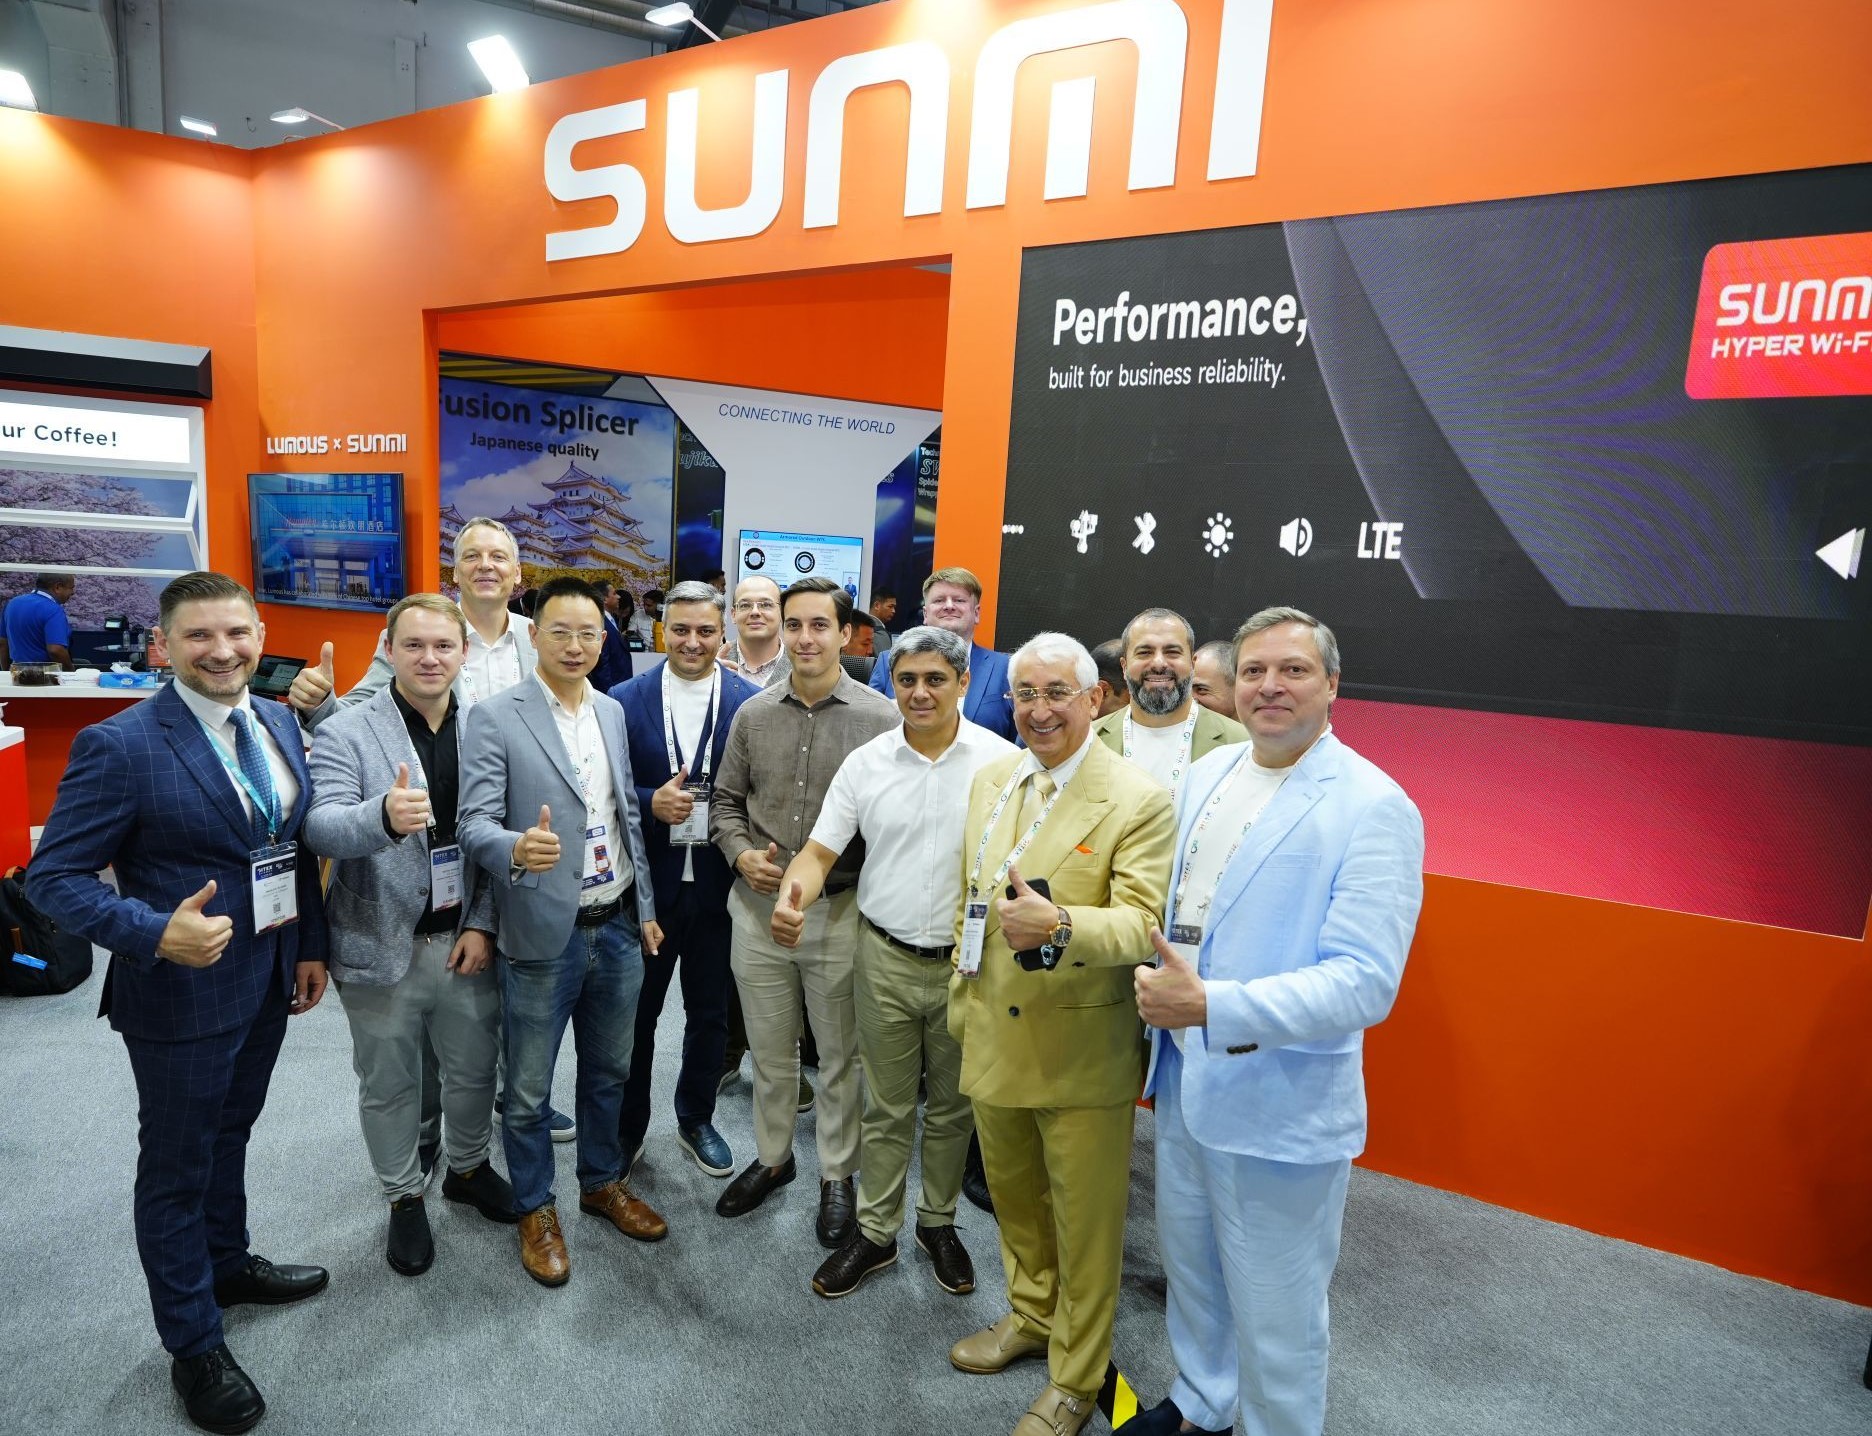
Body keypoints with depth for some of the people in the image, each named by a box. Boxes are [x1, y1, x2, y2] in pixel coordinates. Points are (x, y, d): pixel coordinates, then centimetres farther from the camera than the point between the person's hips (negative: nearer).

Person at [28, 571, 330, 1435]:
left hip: (266, 984, 6)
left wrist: (311, 945, 9)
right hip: (179, 995, -6)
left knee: (230, 1136, 26)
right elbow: (54, 877, -17)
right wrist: (158, 934, -31)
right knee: (176, 1170, 14)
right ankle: (194, 1347, 33)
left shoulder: (280, 726, 0)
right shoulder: (119, 746, -19)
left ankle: (226, 1265, 50)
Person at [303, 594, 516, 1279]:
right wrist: (385, 816, -44)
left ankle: (468, 1169, 44)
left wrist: (483, 923, -7)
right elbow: (322, 828, -23)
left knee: (474, 1069, 19)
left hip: (465, 939, 2)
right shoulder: (344, 733, -10)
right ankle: (404, 1198, 38)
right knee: (389, 1085, 16)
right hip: (381, 946, -2)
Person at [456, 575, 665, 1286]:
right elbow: (473, 822, -15)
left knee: (609, 1072, 21)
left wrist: (646, 907, 12)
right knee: (529, 1091, 12)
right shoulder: (493, 716, -11)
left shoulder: (613, 712, 6)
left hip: (617, 928, 5)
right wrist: (517, 848, -38)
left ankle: (603, 1182, 42)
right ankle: (535, 1209, 34)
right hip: (544, 934, -5)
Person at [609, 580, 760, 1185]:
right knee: (636, 1012, 14)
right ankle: (626, 1127, 36)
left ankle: (696, 1119, 39)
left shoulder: (751, 701, -5)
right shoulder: (626, 699, -4)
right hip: (647, 881, 0)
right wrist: (652, 802, -19)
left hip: (720, 883, 1)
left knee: (710, 1013, 17)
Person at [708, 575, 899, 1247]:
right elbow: (725, 802, 10)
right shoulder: (753, 715, 2)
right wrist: (743, 854, -7)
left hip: (840, 910, -3)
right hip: (758, 907, 3)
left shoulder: (881, 718, -9)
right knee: (769, 1050, 19)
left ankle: (837, 1174, 34)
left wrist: (833, 864, -15)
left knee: (840, 1054, 13)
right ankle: (771, 1156, 42)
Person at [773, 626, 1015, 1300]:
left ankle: (939, 1222, 40)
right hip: (885, 959, 1)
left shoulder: (1001, 760, -8)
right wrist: (791, 898, -24)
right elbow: (820, 851, -3)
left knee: (952, 1106, 18)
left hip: (970, 962, -1)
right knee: (886, 1108, 16)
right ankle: (875, 1233, 34)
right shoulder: (865, 763, -2)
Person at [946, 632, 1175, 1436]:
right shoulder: (990, 780, 4)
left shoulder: (1139, 801, -16)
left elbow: (1141, 924, -22)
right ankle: (1032, 1315, 51)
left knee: (1085, 1221, 13)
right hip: (993, 1039, 6)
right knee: (1015, 1198, 25)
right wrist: (962, 1000, 13)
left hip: (1083, 1051, -5)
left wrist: (1058, 926, -40)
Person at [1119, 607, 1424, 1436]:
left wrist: (1210, 1006, -30)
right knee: (1189, 1265, 26)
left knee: (1275, 1317, 12)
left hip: (1281, 1106, -7)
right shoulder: (1207, 774, 4)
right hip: (1182, 1075, 7)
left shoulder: (1374, 808, -18)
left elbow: (1364, 982, -24)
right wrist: (1160, 1001, 5)